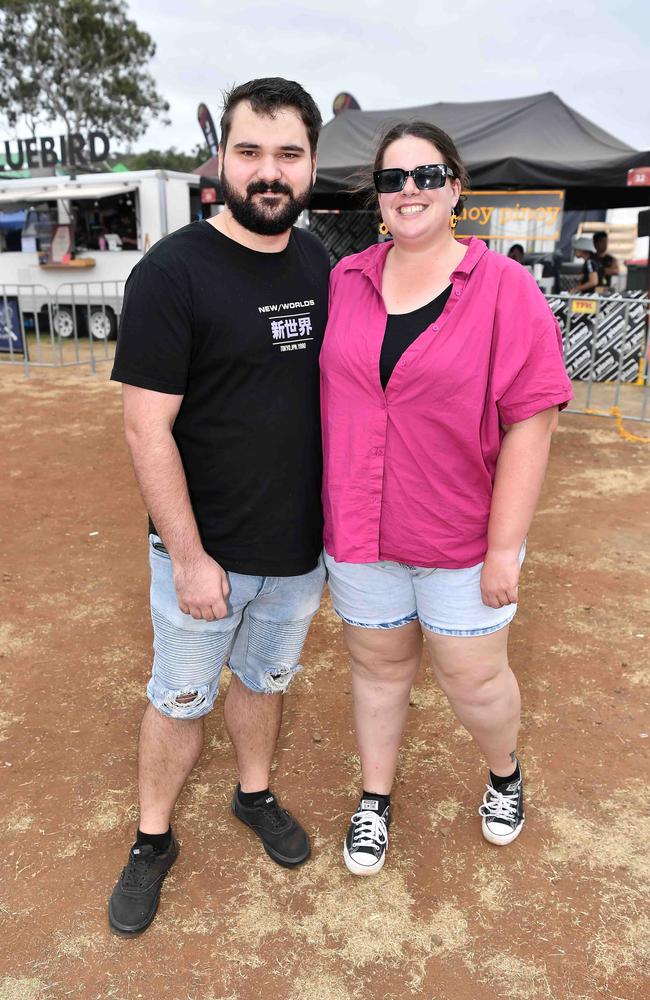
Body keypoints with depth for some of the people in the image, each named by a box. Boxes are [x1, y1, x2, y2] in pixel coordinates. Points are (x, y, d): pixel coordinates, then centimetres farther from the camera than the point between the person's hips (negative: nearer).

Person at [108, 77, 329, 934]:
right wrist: (189, 557, -17)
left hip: (302, 542, 5)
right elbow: (147, 427, -17)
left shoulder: (320, 264, 2)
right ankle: (153, 841, 36)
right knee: (181, 700, 13)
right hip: (207, 549, -4)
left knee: (265, 678, 23)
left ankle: (255, 795, 47)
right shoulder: (171, 274, -16)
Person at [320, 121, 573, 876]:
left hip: (464, 532, -2)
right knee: (378, 665, 17)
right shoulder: (345, 281, 0)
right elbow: (328, 392, 8)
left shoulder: (504, 288, -10)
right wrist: (325, 512, 7)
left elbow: (531, 418, -13)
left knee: (472, 677, 12)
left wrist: (505, 547, -14)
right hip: (359, 529, 3)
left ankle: (505, 773, 45)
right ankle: (374, 799, 40)